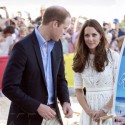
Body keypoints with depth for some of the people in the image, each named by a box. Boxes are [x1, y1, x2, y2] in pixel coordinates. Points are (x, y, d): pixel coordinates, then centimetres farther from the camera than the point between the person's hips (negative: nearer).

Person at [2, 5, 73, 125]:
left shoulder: (57, 44, 6)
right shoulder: (23, 47, -16)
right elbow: (9, 87, -18)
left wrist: (65, 101, -2)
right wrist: (37, 106, -20)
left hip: (52, 114, 7)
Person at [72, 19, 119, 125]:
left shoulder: (113, 56, -6)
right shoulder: (80, 60, 5)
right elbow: (78, 90, 5)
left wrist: (105, 110, -11)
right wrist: (89, 111, -7)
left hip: (110, 107, -3)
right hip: (89, 109, 3)